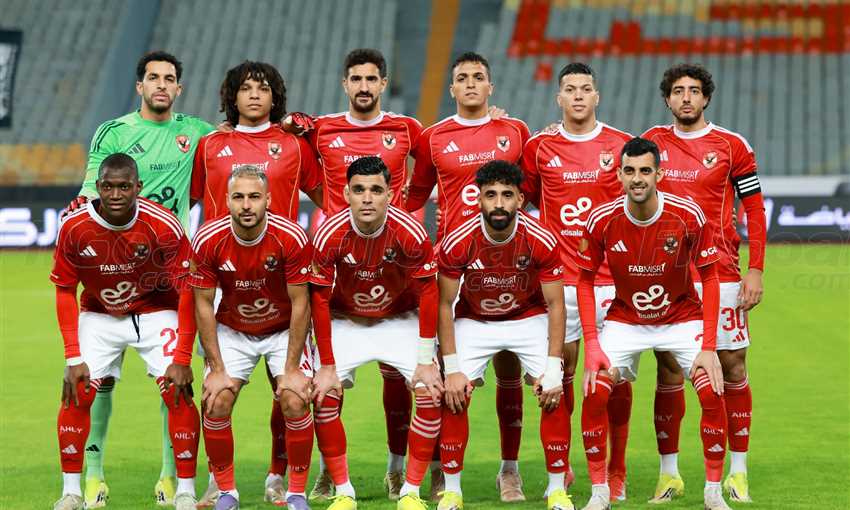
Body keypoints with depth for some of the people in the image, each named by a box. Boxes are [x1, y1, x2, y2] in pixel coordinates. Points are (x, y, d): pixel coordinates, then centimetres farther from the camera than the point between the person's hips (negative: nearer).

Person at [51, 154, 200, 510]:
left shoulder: (163, 226, -26)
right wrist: (73, 357, -13)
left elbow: (188, 290, -18)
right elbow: (65, 291, -7)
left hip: (156, 313, -2)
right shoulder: (74, 227, -20)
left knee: (178, 392, -16)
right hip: (99, 316, 2)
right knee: (75, 393, -11)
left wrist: (182, 359, -21)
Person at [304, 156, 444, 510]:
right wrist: (327, 366, -14)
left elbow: (427, 295, -15)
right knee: (324, 396, -15)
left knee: (431, 394, -15)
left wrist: (426, 361, -14)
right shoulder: (330, 235, -25)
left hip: (400, 320, 0)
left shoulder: (411, 234, -26)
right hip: (345, 322, 0)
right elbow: (319, 301, -15)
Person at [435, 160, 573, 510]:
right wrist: (452, 368, -16)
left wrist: (552, 369, -20)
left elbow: (555, 305, -16)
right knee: (454, 395, -14)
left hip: (530, 319, 0)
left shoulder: (541, 241, -25)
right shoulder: (457, 243, -25)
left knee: (554, 394, -15)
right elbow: (445, 305, -13)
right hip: (474, 321, 0)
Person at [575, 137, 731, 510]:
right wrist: (591, 344, -14)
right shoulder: (601, 220, -18)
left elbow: (709, 278, -11)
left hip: (682, 318, -1)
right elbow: (585, 281, -5)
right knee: (595, 392, -18)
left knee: (712, 392, -18)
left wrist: (708, 347, -16)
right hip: (625, 321, 1)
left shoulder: (689, 216, -21)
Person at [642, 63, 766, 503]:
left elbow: (755, 210, 3)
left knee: (732, 367, 0)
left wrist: (756, 270, -4)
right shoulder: (652, 142, 7)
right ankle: (669, 472, 8)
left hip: (720, 272, -1)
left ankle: (737, 474, 7)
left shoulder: (732, 146, 2)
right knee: (668, 372, 1)